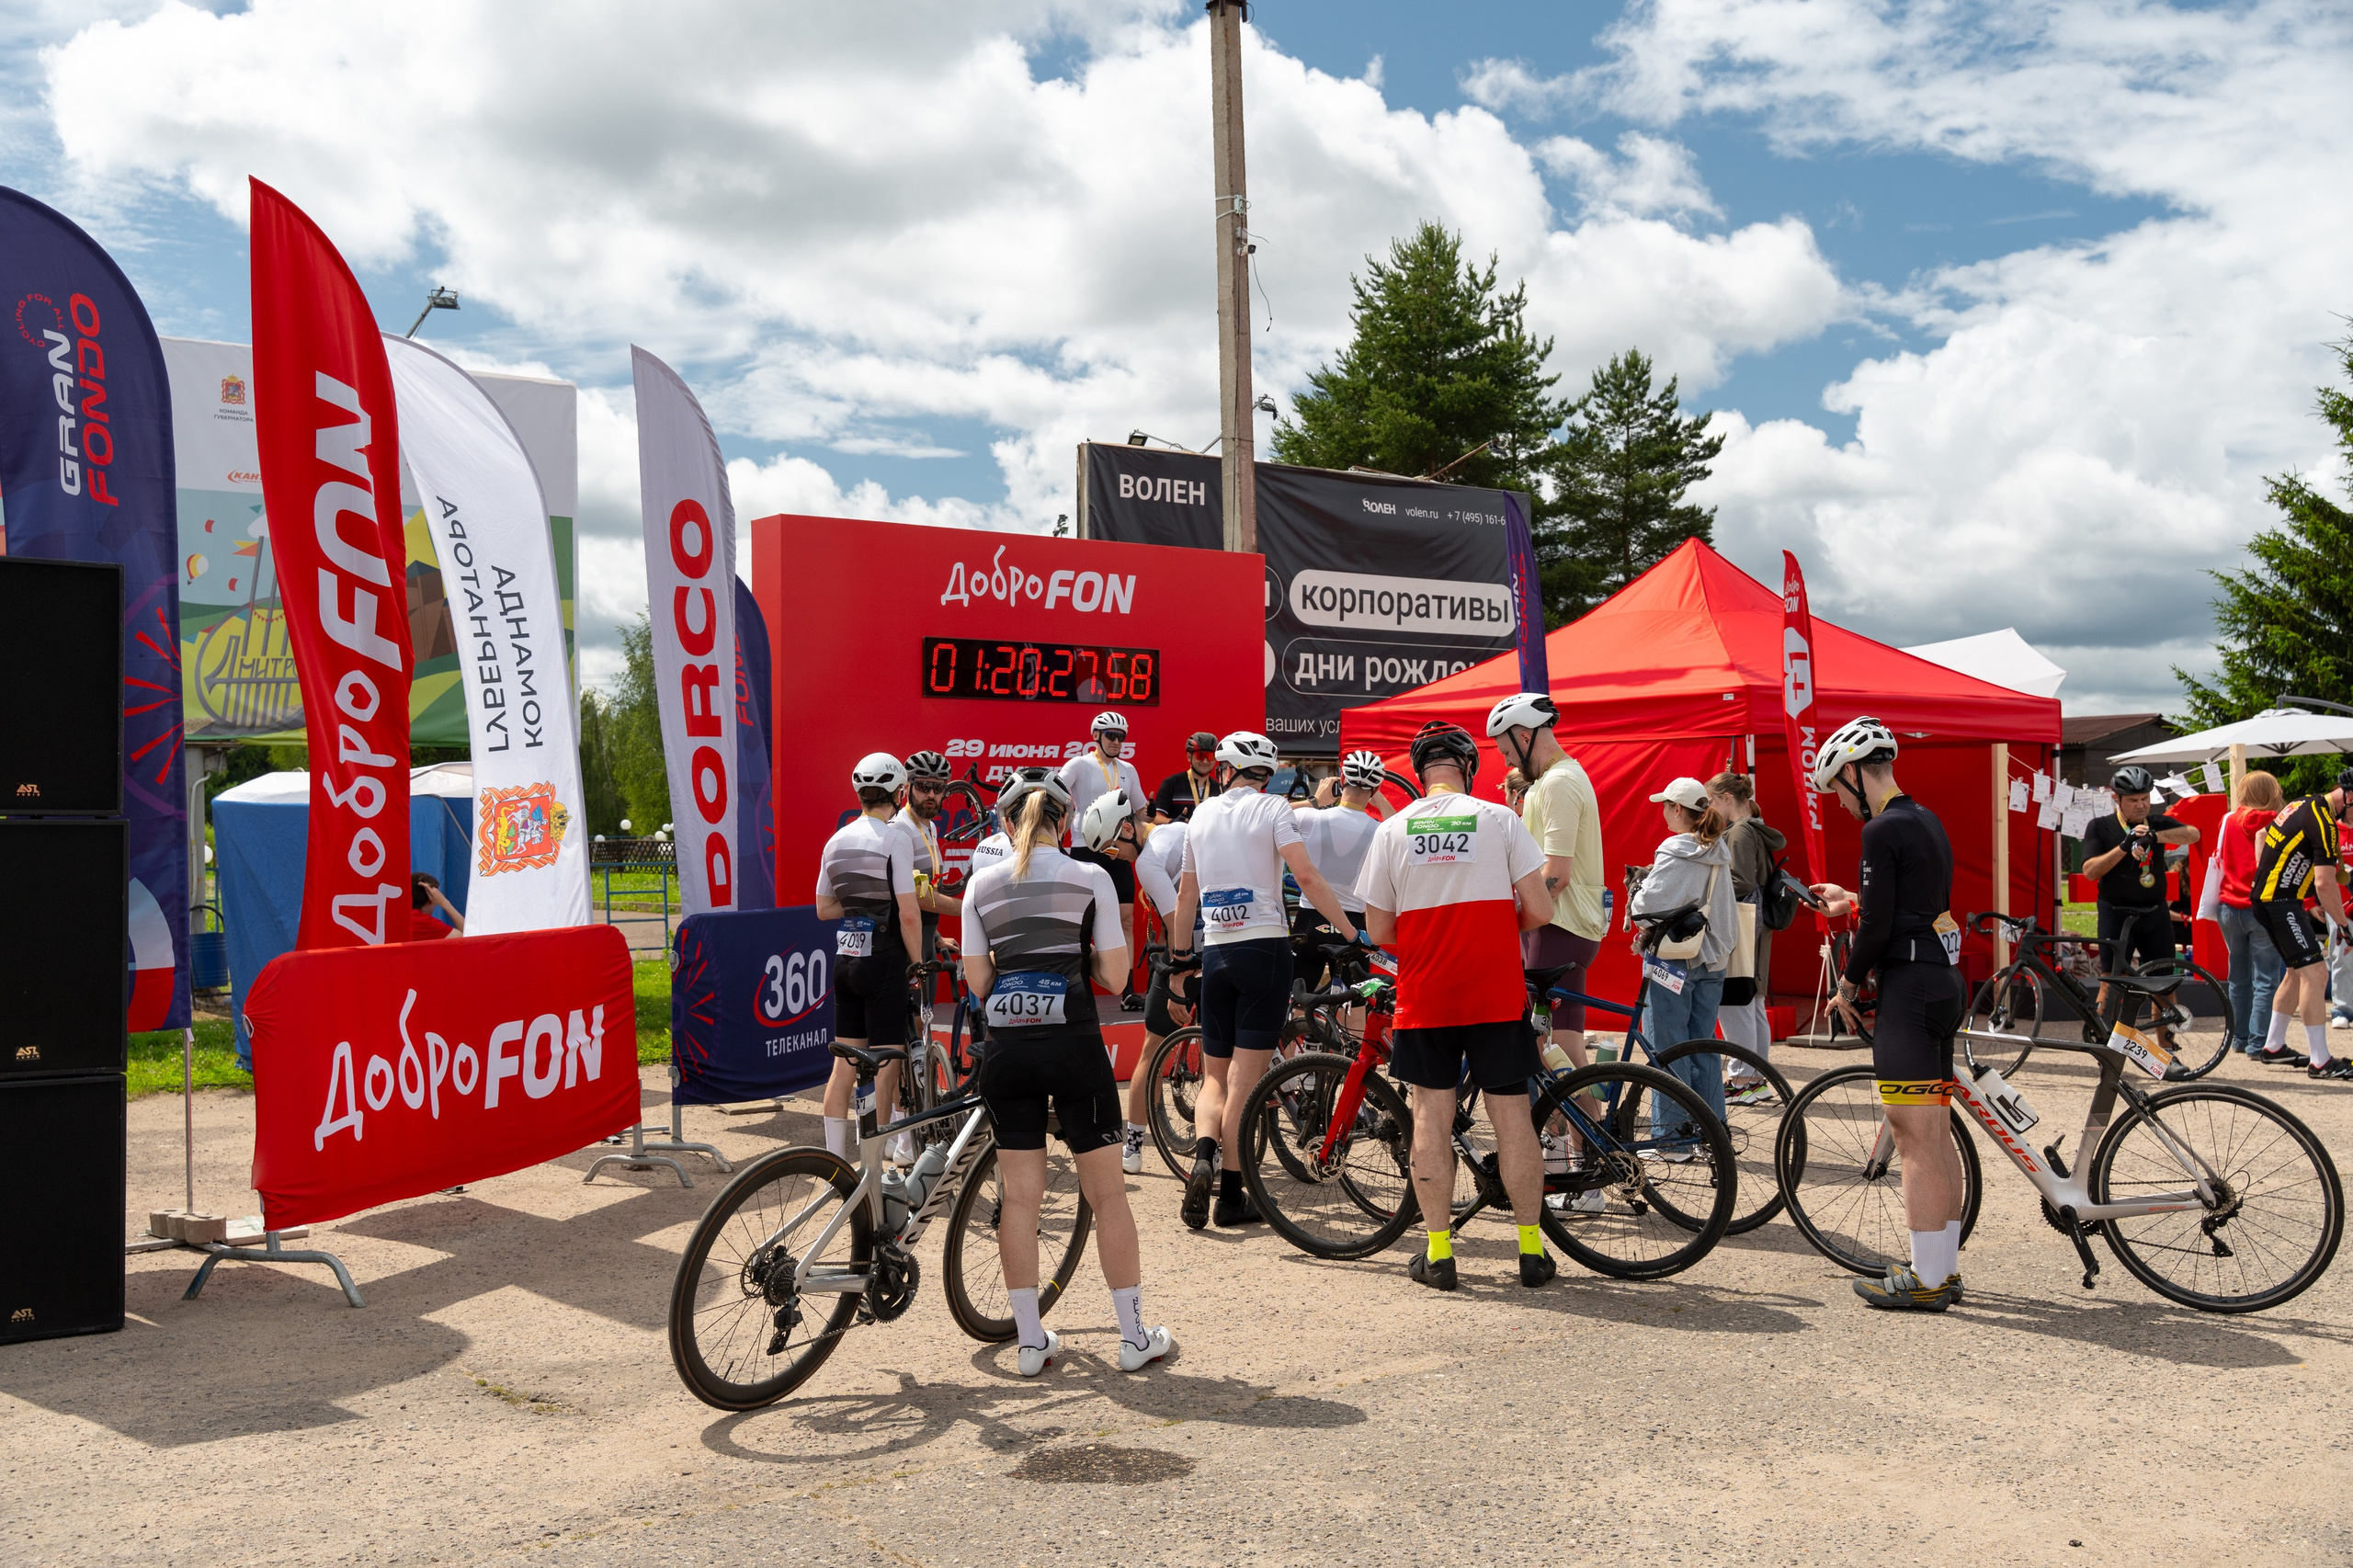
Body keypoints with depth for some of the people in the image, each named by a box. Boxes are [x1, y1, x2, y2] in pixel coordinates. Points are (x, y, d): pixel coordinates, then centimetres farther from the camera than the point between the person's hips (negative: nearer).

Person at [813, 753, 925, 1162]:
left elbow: (824, 907, 15)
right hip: (884, 962, -7)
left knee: (844, 1065, 10)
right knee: (888, 1067, 1)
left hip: (845, 958, 7)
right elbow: (908, 914, -17)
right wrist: (917, 965, -8)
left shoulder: (837, 840, 9)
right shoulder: (896, 836, -12)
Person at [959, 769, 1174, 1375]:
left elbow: (977, 981, 5)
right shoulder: (1091, 878, -2)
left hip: (1006, 1049, 2)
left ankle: (1030, 1341, 15)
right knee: (1107, 1192, 7)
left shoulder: (982, 884, 5)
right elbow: (1114, 974, -1)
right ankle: (1135, 1336, 14)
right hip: (1074, 1046, -2)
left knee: (1019, 1197, 10)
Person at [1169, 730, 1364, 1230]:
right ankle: (1232, 1194, 1)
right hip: (1265, 949, -4)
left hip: (1216, 954, 4)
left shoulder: (1202, 814, 11)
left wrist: (1178, 957, 27)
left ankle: (1203, 1155, -13)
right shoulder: (1272, 808, -3)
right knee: (1246, 1077, -2)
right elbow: (1307, 877, -15)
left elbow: (1186, 894, 17)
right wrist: (1354, 933, -14)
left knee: (1215, 1074, 13)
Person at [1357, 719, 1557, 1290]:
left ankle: (1437, 1253, 10)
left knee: (1431, 1115, 7)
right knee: (1511, 1114, 6)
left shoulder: (1392, 830, 0)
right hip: (1497, 992, -1)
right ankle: (1531, 1249, 13)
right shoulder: (1499, 819, -3)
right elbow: (1540, 910, -6)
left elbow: (1378, 931, 2)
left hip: (1424, 995, 1)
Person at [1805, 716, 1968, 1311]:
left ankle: (1926, 1279, -1)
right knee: (1937, 1133, 14)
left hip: (1908, 988, -10)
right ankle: (1946, 1267, 21)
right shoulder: (1928, 822, 14)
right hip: (1944, 980, 10)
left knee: (1915, 1139, -5)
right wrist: (1850, 898, 34)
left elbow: (1878, 927, -17)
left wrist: (1847, 985, -3)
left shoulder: (1882, 830, -14)